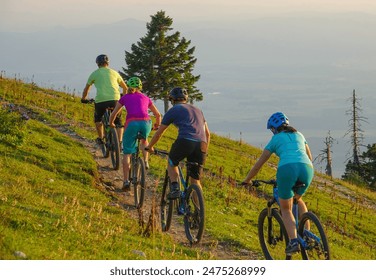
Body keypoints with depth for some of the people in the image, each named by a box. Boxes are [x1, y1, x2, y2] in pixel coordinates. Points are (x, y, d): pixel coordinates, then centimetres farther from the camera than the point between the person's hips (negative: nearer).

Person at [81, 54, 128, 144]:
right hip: (114, 100, 1)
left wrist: (83, 99, 43)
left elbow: (86, 89, 26)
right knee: (118, 122, 13)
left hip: (101, 100, -1)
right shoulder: (114, 72, 20)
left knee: (98, 119, 27)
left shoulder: (94, 74, 15)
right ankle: (119, 142, -3)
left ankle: (100, 138, 28)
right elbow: (125, 88, 31)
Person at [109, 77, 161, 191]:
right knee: (144, 140, 36)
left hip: (131, 123, -2)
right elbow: (158, 115, 33)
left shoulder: (125, 98, 21)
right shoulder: (145, 98, 25)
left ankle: (126, 181, -5)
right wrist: (157, 125, 52)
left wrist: (111, 124, 43)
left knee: (127, 153, 4)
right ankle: (145, 161, 15)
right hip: (146, 122, 2)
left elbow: (114, 113, 24)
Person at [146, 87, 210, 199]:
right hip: (201, 144, 4)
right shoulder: (197, 110, 29)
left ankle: (175, 188, 4)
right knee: (195, 180, 14)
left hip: (185, 141, -4)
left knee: (172, 163, 25)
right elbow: (207, 133, 31)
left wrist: (149, 146, 38)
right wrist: (205, 150, 42)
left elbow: (159, 133, 22)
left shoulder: (173, 111, 15)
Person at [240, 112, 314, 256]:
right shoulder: (298, 135, 30)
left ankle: (293, 241, -9)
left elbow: (259, 164, 22)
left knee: (286, 209, 14)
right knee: (298, 199, 32)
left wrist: (247, 180, 35)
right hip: (307, 168, 4)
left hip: (287, 169, -4)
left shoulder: (276, 139, 19)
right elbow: (310, 158, 41)